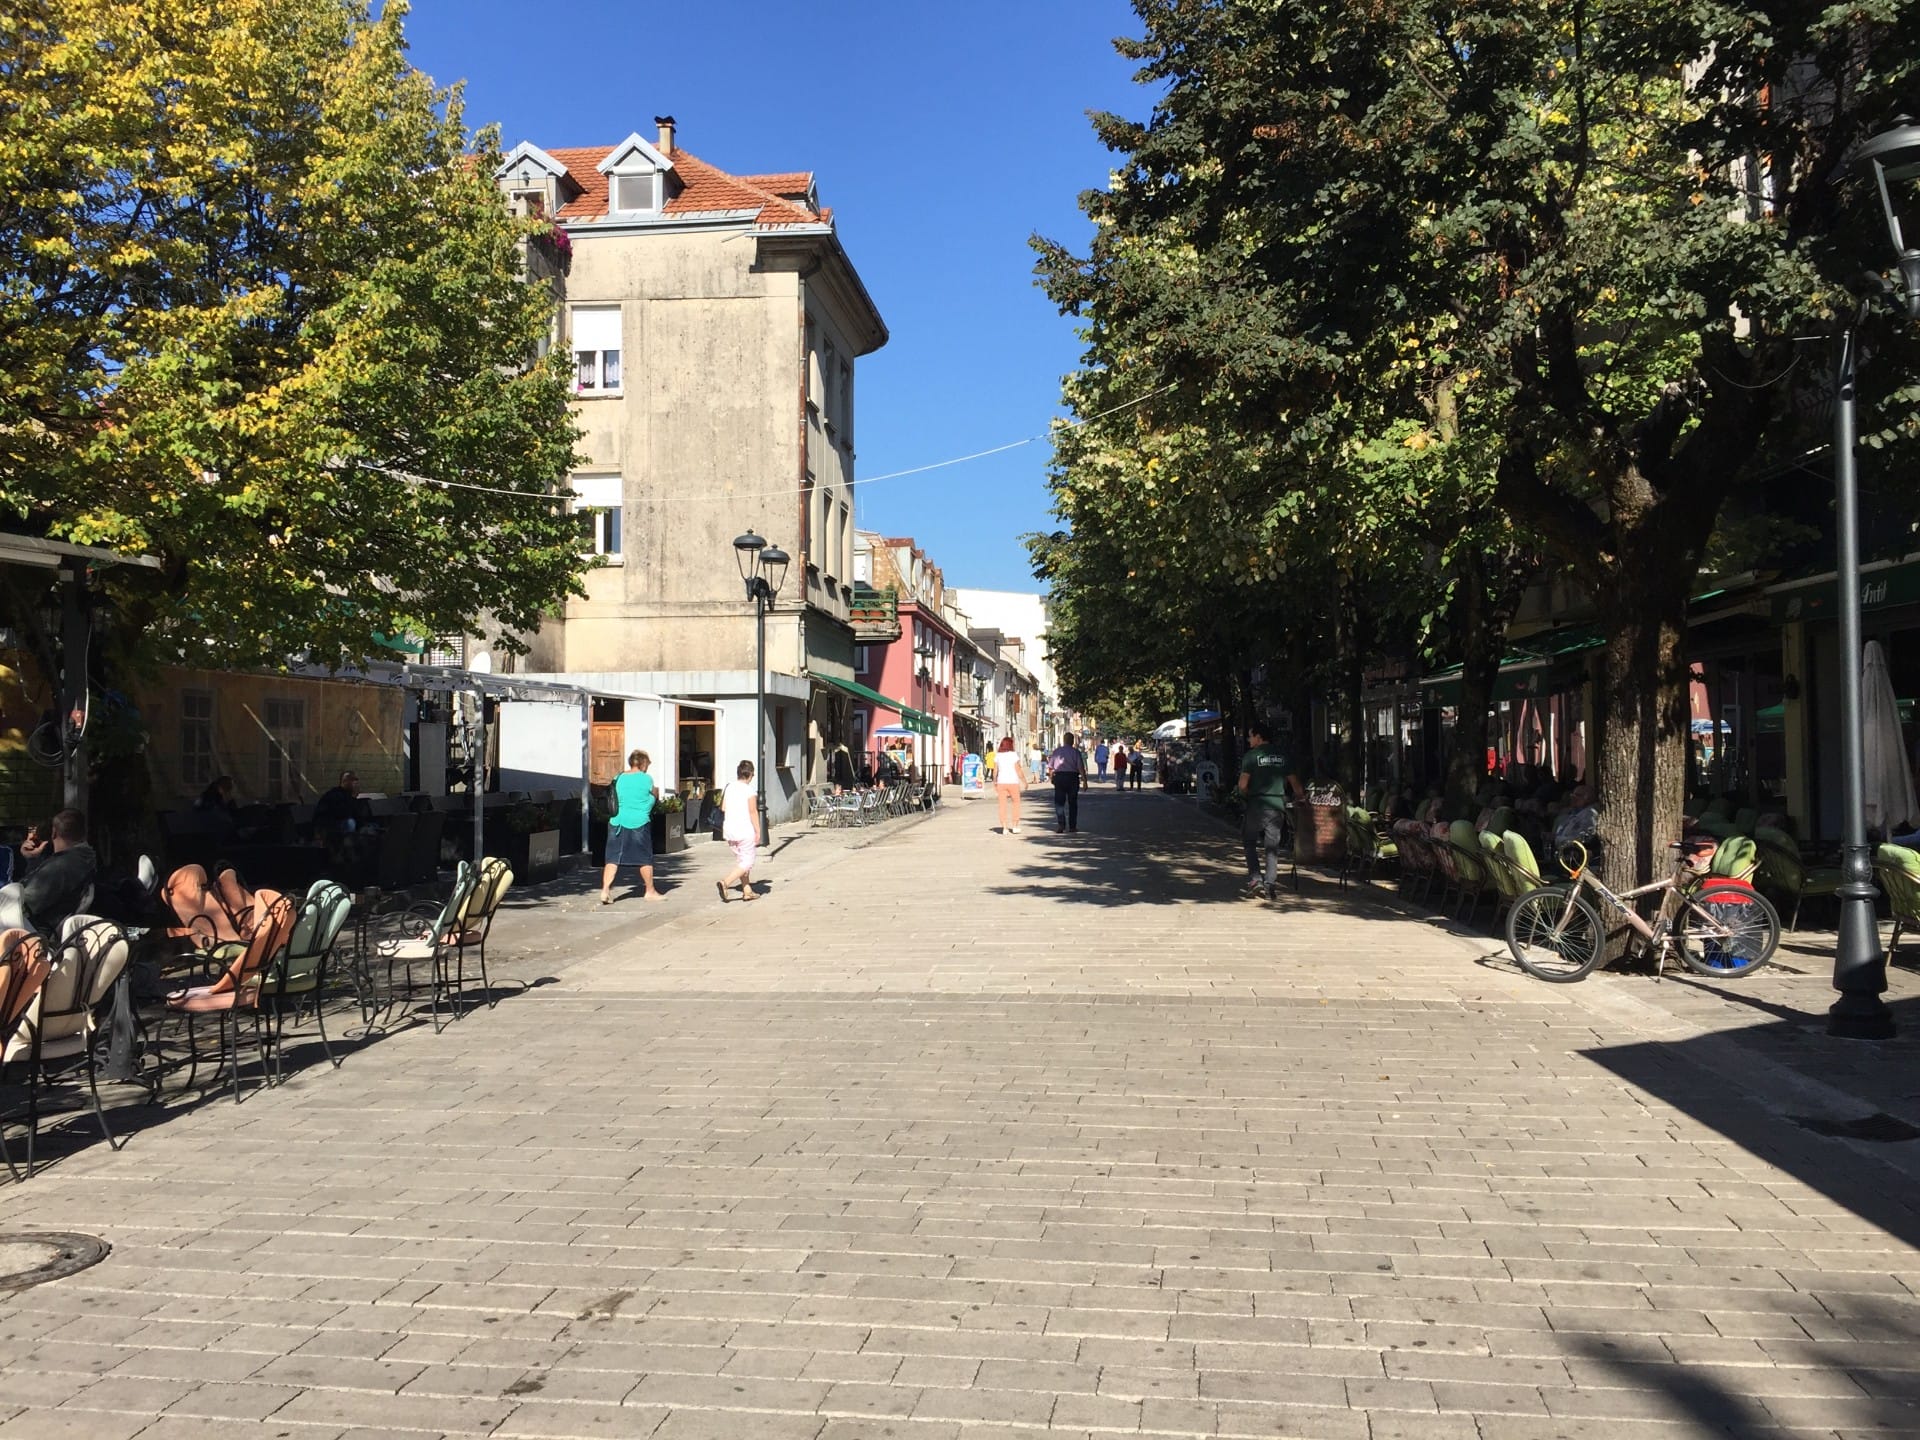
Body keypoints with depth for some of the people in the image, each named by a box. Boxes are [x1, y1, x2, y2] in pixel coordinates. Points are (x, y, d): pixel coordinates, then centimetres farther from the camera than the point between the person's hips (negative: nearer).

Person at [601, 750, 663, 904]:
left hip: (617, 822, 4)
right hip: (638, 823, -4)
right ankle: (650, 891, 21)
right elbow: (655, 796, 8)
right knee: (645, 859, 9)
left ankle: (605, 890, -9)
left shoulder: (618, 778, 7)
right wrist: (656, 791, 29)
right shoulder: (646, 779, -6)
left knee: (613, 858, 4)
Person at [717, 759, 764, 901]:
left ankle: (747, 891, 22)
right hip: (745, 831, -7)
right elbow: (753, 812, -15)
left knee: (740, 860, 18)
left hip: (729, 830, 7)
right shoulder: (749, 790, -14)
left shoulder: (728, 787, 4)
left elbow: (722, 807, 8)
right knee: (747, 862, 1)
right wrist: (758, 831, -10)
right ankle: (725, 882, -17)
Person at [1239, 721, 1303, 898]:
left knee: (1249, 842, 14)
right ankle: (1269, 884, 2)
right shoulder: (1284, 755, 8)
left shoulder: (1252, 755, -6)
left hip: (1257, 804, -3)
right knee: (1273, 847, 8)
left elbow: (1242, 785, -8)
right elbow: (1294, 782, 9)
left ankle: (1255, 878, 0)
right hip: (1278, 805, 3)